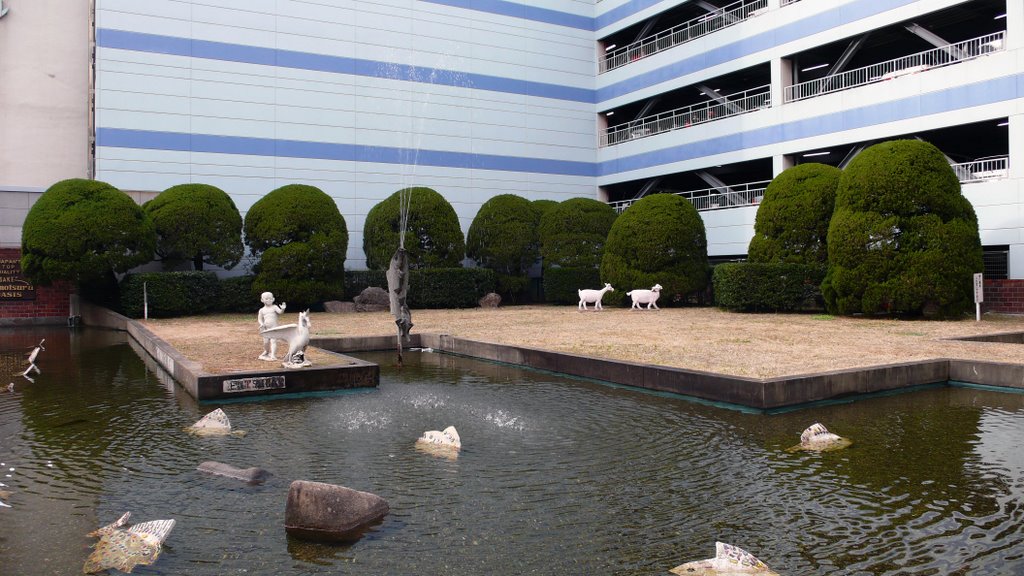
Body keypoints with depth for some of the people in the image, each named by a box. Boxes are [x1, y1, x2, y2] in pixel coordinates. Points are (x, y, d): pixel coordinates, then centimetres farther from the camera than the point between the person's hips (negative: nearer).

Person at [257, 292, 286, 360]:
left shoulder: (274, 307, 1)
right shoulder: (262, 310, 8)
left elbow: (280, 312, -14)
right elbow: (260, 318, 9)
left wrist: (282, 309, -35)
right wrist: (261, 324, -11)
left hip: (274, 327, -3)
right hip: (266, 328, 3)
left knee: (273, 341, -12)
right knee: (266, 342, 9)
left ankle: (273, 355, -17)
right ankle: (266, 352, 36)